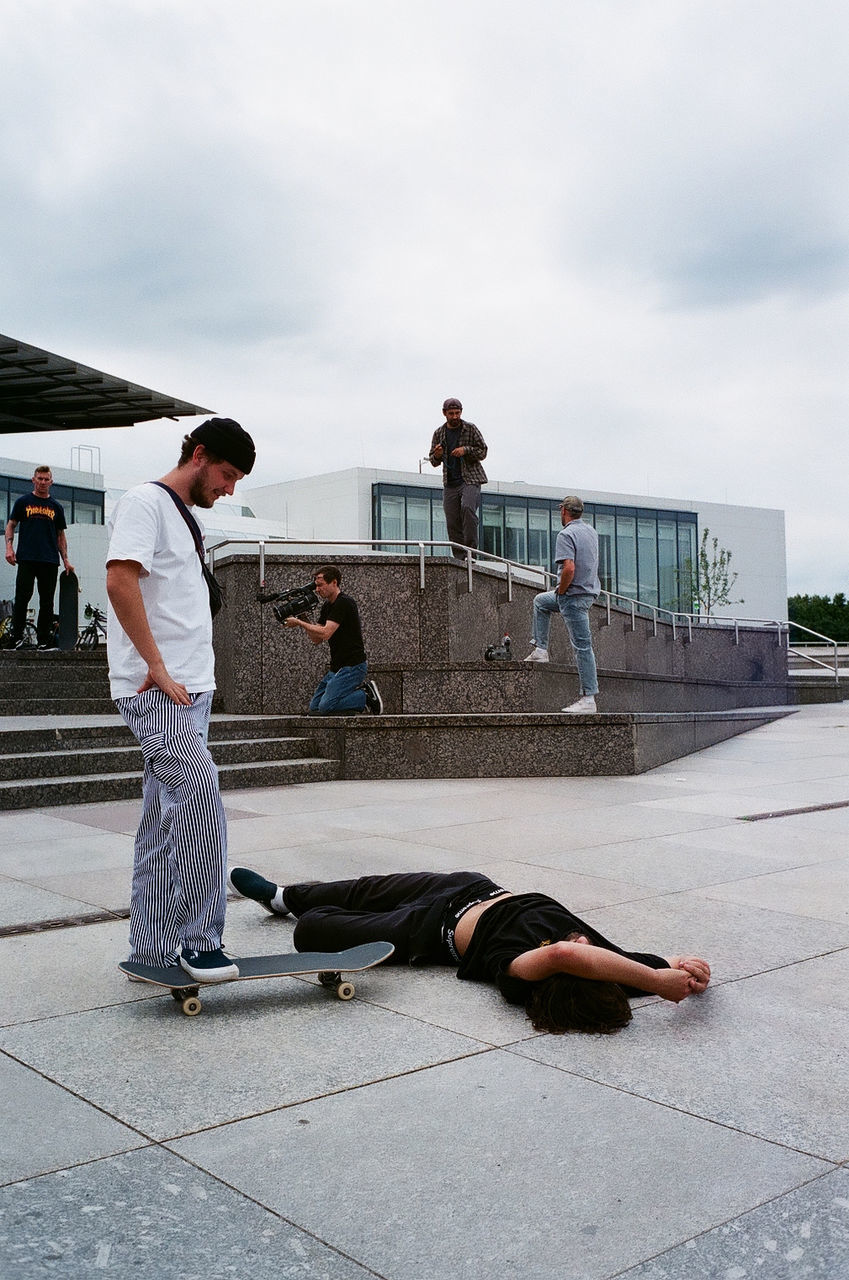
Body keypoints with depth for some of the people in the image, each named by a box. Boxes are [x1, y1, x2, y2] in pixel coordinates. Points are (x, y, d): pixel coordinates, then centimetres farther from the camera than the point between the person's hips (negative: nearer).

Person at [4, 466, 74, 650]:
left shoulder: (56, 507, 15)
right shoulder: (23, 502, 9)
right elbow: (11, 525, 10)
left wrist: (66, 560, 9)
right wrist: (9, 547, -6)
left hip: (50, 560, 2)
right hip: (26, 559, -2)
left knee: (47, 601, 2)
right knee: (22, 597, -9)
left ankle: (44, 640, 6)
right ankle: (17, 636, -1)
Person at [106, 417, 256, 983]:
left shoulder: (186, 519, 23)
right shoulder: (145, 502, -4)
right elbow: (120, 580, -18)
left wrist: (197, 681, 16)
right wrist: (158, 669, -18)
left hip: (189, 690, 9)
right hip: (154, 689, -9)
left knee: (167, 823, 8)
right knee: (201, 800, -19)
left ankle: (152, 952, 14)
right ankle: (199, 940, -10)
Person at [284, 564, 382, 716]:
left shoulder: (344, 603, -15)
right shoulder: (327, 606, 14)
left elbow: (325, 633, -24)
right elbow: (316, 639, 12)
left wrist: (299, 622, -17)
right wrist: (303, 619, 0)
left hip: (352, 666, -10)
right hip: (337, 667, 10)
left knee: (326, 706, -18)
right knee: (314, 707, 6)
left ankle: (367, 696, -2)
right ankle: (360, 689, 11)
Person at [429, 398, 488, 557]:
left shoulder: (470, 429, 2)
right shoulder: (439, 433, 11)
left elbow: (483, 451, 2)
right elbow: (433, 462, 15)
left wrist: (466, 450, -15)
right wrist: (437, 456, -9)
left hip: (470, 479, -4)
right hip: (450, 483, 4)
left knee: (467, 508, -28)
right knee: (452, 523, 0)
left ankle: (471, 551, -23)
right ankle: (459, 558, 5)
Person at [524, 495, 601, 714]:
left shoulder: (566, 535, -16)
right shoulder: (591, 531, 13)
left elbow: (569, 568, -29)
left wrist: (560, 591, -11)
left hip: (574, 595, -9)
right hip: (590, 591, 9)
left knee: (582, 645, -8)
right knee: (540, 601, 27)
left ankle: (588, 699, -6)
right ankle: (540, 649, 26)